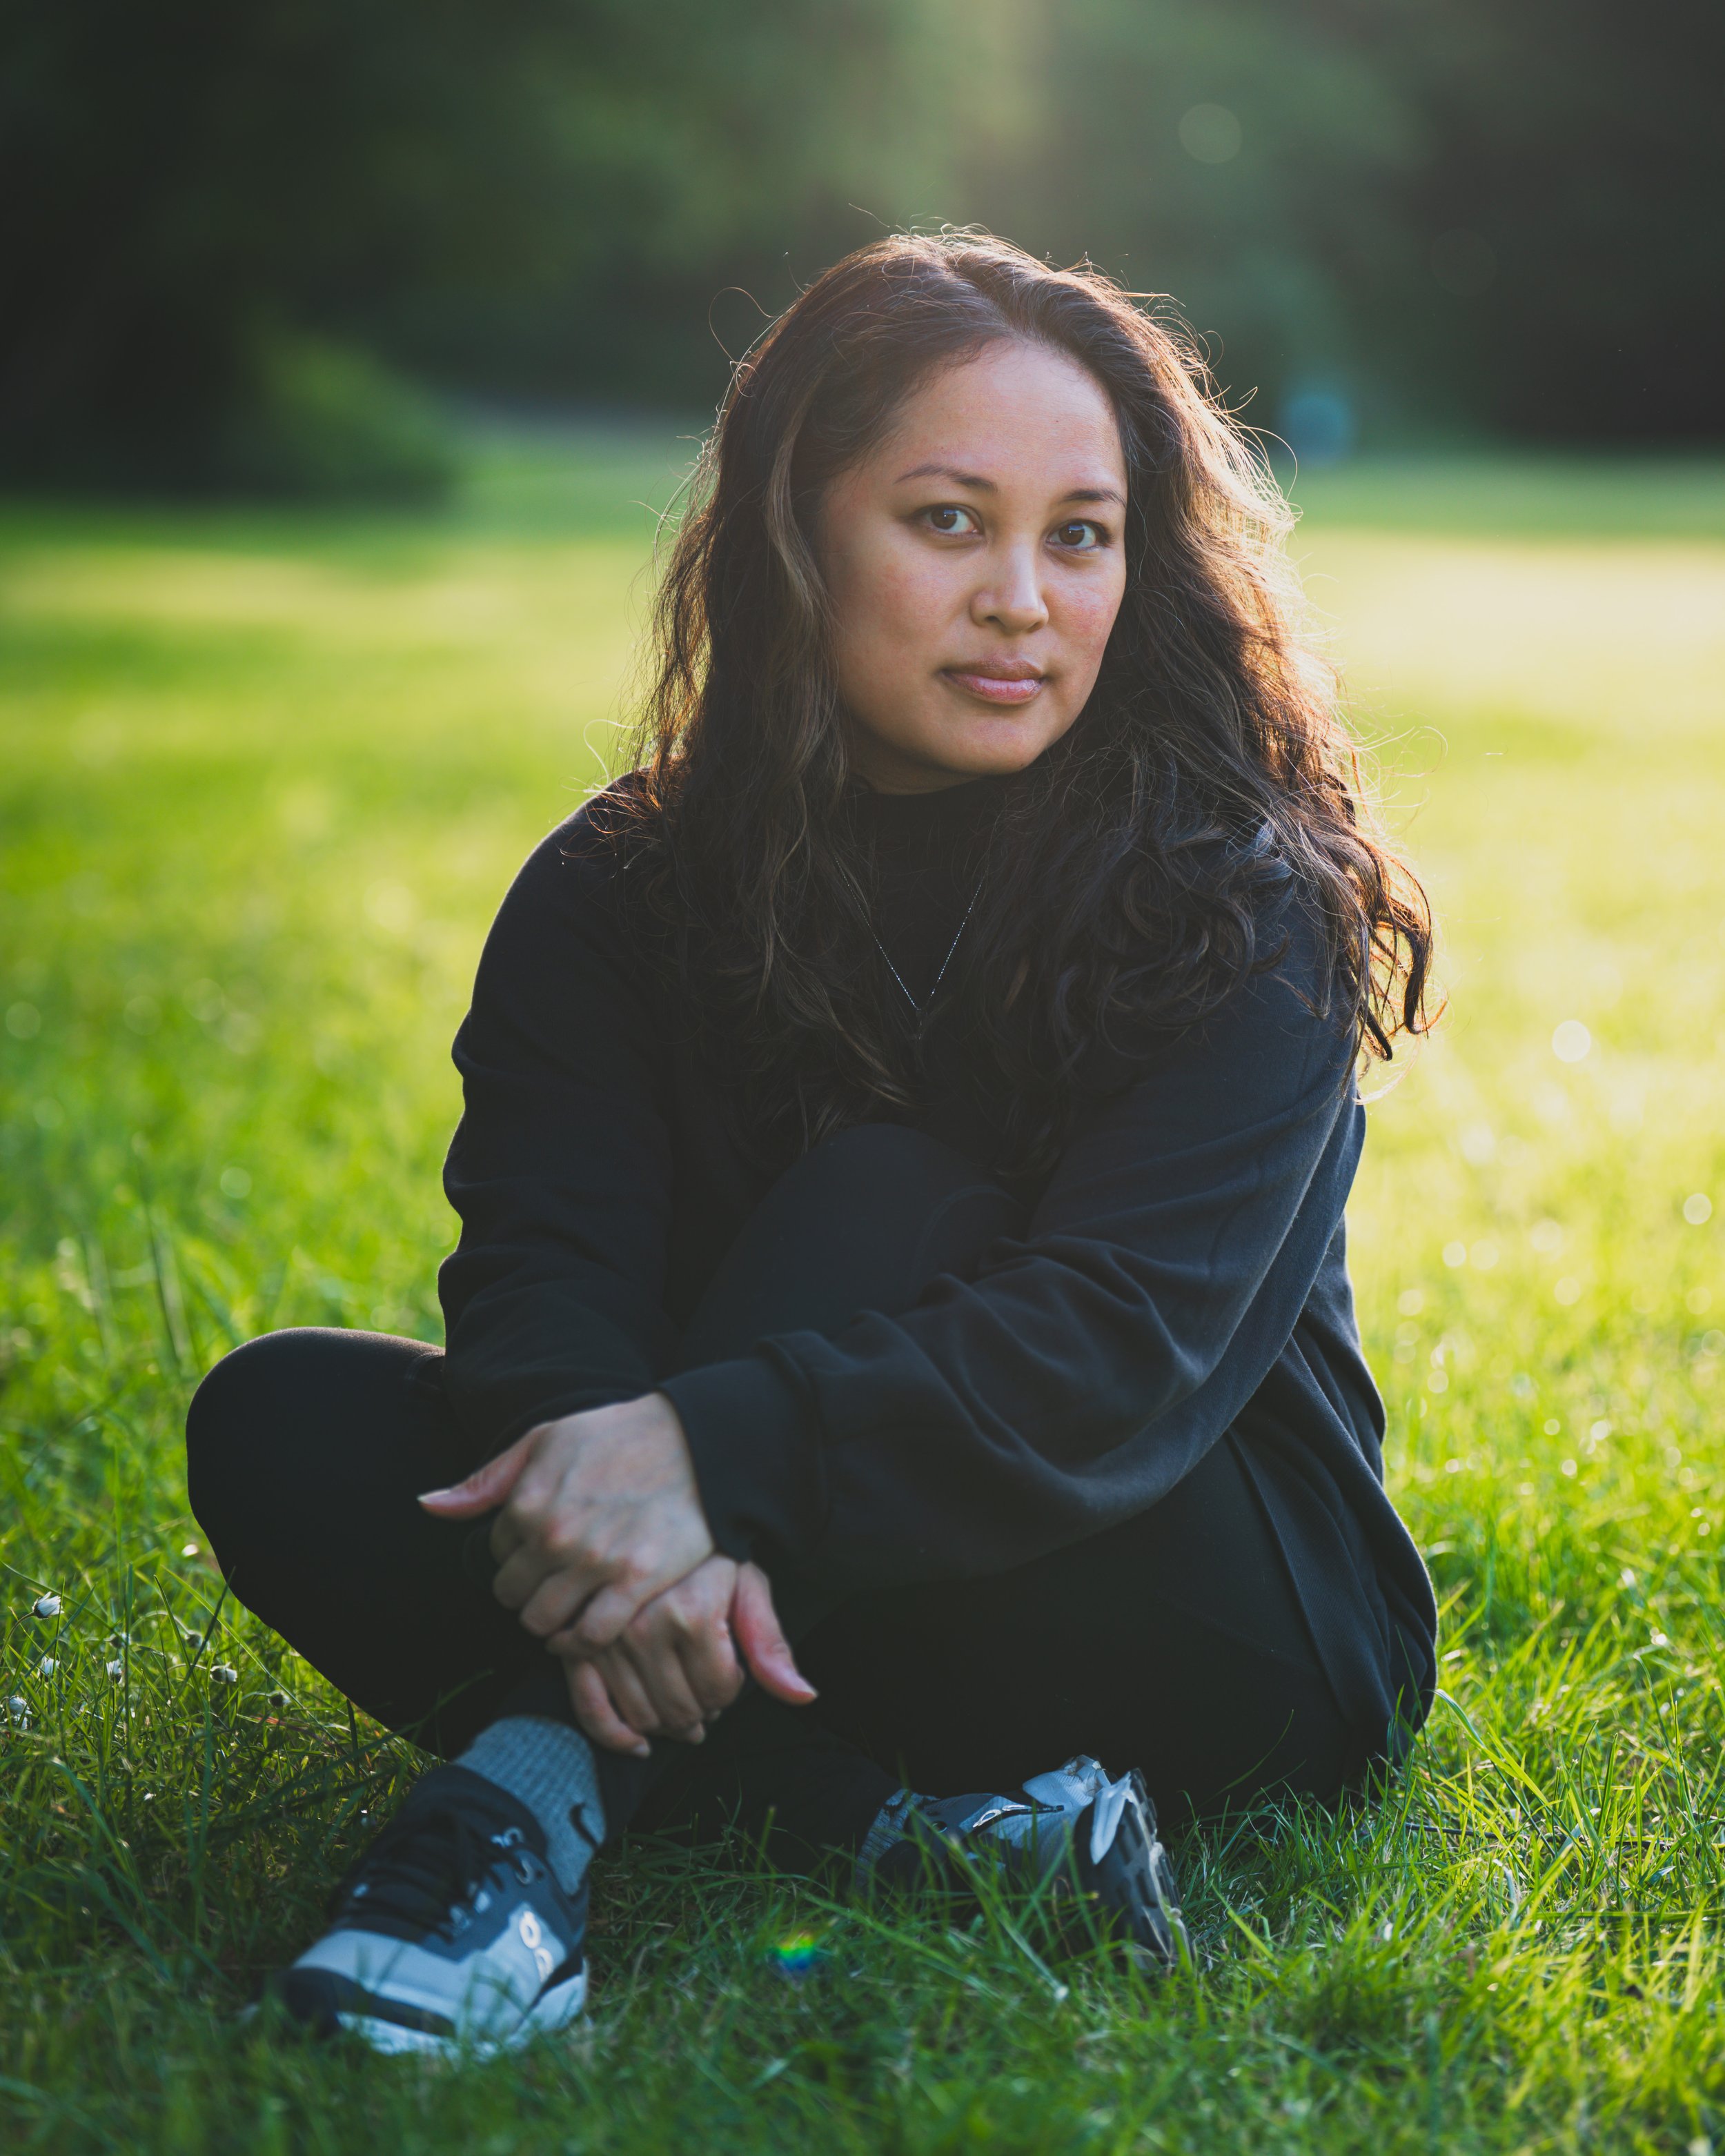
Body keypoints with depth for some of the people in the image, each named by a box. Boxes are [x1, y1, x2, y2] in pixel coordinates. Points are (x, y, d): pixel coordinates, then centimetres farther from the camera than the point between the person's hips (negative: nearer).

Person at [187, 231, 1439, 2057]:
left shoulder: (1247, 899, -12)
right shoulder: (618, 896, -2)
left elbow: (1129, 1340, -25)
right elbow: (544, 1270, -16)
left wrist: (720, 1448, -39)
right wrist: (614, 1494, -39)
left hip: (1231, 1641, -3)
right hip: (779, 1627, 4)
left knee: (878, 1203, -28)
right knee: (281, 1425, -18)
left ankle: (544, 1798, -32)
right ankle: (924, 1831, -28)